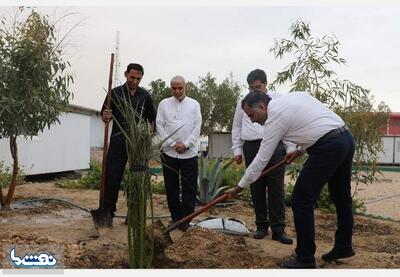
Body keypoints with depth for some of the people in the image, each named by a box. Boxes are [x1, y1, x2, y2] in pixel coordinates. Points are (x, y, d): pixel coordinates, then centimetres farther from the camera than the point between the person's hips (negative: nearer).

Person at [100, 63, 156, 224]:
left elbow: (152, 119, 15)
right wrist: (105, 117, -19)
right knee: (112, 177, -3)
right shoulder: (115, 93, 3)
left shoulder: (145, 96, 9)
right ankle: (107, 212, 5)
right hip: (118, 142, -1)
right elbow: (104, 116, 4)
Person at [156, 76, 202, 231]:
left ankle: (185, 220, 7)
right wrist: (172, 144, -8)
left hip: (189, 153, -1)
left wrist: (186, 144, -10)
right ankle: (175, 217, 21)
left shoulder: (194, 104, 6)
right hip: (169, 153, 1)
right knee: (171, 188, 8)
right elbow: (160, 126, 1)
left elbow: (197, 127, 0)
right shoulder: (164, 104, 6)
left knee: (189, 189, -1)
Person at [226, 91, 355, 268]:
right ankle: (343, 247, 37)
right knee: (341, 196, 21)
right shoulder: (294, 96, 17)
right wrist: (300, 150, 21)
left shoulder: (274, 118, -7)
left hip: (328, 147, -10)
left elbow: (261, 160, -3)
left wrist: (239, 187, 7)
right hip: (346, 137, 10)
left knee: (301, 201, -1)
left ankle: (305, 259, 7)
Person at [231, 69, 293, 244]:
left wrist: (290, 148, 1)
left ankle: (278, 230, 2)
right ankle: (261, 226, 17)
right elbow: (237, 127, 16)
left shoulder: (277, 99, 9)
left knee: (276, 190, -3)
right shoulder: (243, 102, 14)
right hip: (251, 148, 2)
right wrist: (237, 149, 9)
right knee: (256, 190, 5)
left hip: (275, 147, -2)